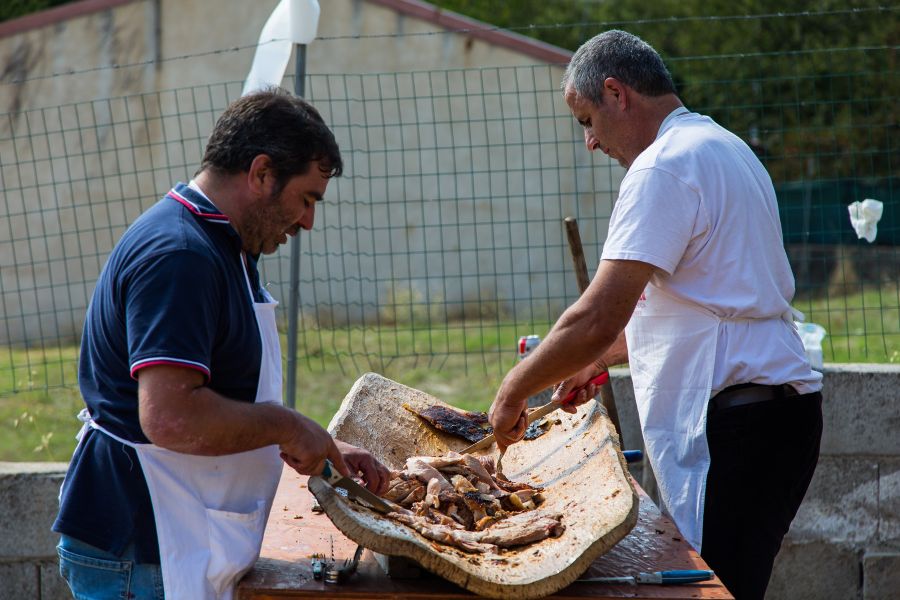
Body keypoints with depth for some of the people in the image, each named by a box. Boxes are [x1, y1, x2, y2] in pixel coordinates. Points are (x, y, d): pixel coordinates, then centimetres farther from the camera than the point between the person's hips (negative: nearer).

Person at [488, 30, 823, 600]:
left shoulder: (664, 167, -13)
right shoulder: (725, 150, 21)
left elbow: (599, 318, -18)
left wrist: (514, 392, -6)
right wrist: (601, 357, 27)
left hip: (735, 420, -10)